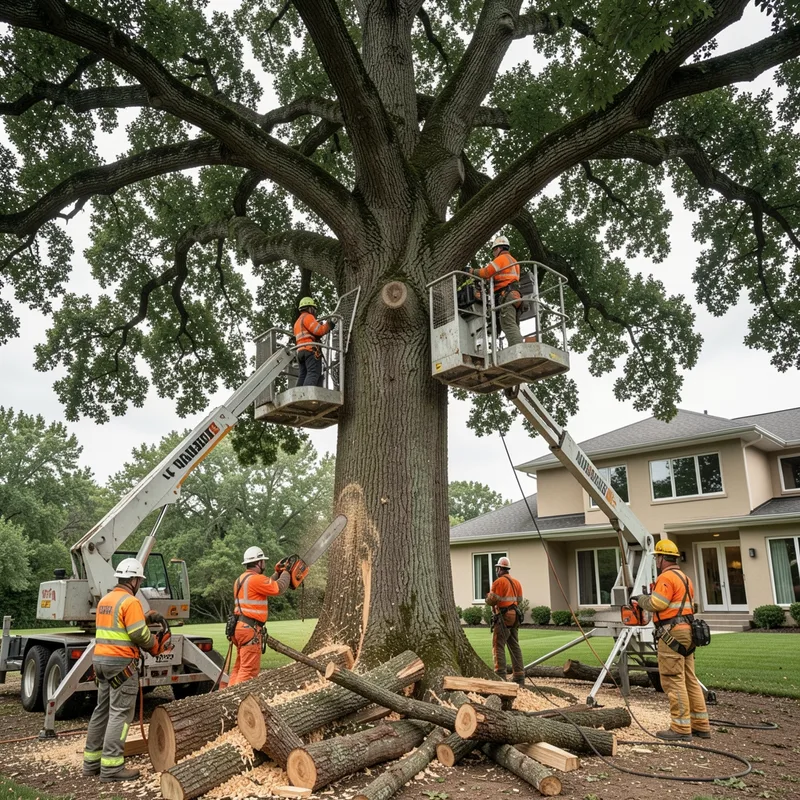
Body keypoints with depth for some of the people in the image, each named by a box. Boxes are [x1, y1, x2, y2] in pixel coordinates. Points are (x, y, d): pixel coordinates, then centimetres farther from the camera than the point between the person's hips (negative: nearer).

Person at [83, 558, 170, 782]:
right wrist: (156, 645, -2)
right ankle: (111, 766, -5)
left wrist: (145, 618, 11)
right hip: (121, 662, -9)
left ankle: (92, 760, 23)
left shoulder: (105, 600, 14)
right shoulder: (130, 601, -15)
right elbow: (139, 634, -19)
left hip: (100, 659, 9)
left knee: (102, 710, 17)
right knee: (120, 713, -5)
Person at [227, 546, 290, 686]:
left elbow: (268, 586, 22)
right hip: (250, 629, -10)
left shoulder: (241, 579, 16)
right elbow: (278, 588, -13)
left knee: (239, 668, 14)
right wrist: (286, 573, 4)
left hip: (240, 627, 10)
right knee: (249, 671, -8)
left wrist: (278, 573, 20)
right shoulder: (256, 579, -15)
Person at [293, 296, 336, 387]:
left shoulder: (297, 322, 33)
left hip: (301, 351, 9)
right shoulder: (307, 317, 2)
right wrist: (328, 325, 2)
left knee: (303, 375, 1)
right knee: (313, 373, -19)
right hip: (311, 349, -9)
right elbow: (318, 330, -11)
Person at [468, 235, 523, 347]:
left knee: (509, 326, -20)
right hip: (516, 295, 9)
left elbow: (485, 273, -1)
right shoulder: (514, 261, 32)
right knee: (514, 327, 3)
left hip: (506, 295, -9)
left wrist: (472, 272, 13)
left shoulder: (501, 258, 3)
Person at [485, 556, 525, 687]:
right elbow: (519, 600, 15)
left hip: (503, 617, -8)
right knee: (514, 646, 11)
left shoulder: (499, 582, -11)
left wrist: (488, 597, 8)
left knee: (498, 646, -4)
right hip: (514, 616, 8)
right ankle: (519, 676, 11)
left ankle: (500, 675, -9)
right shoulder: (517, 582, 13)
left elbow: (492, 601, -13)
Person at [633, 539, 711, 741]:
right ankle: (701, 725, 17)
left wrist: (640, 598, 0)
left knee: (673, 681, -6)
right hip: (687, 631, 10)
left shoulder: (666, 577, -11)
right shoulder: (685, 578, 20)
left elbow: (656, 604, -18)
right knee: (690, 679, 13)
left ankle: (681, 729, -3)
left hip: (672, 632, -10)